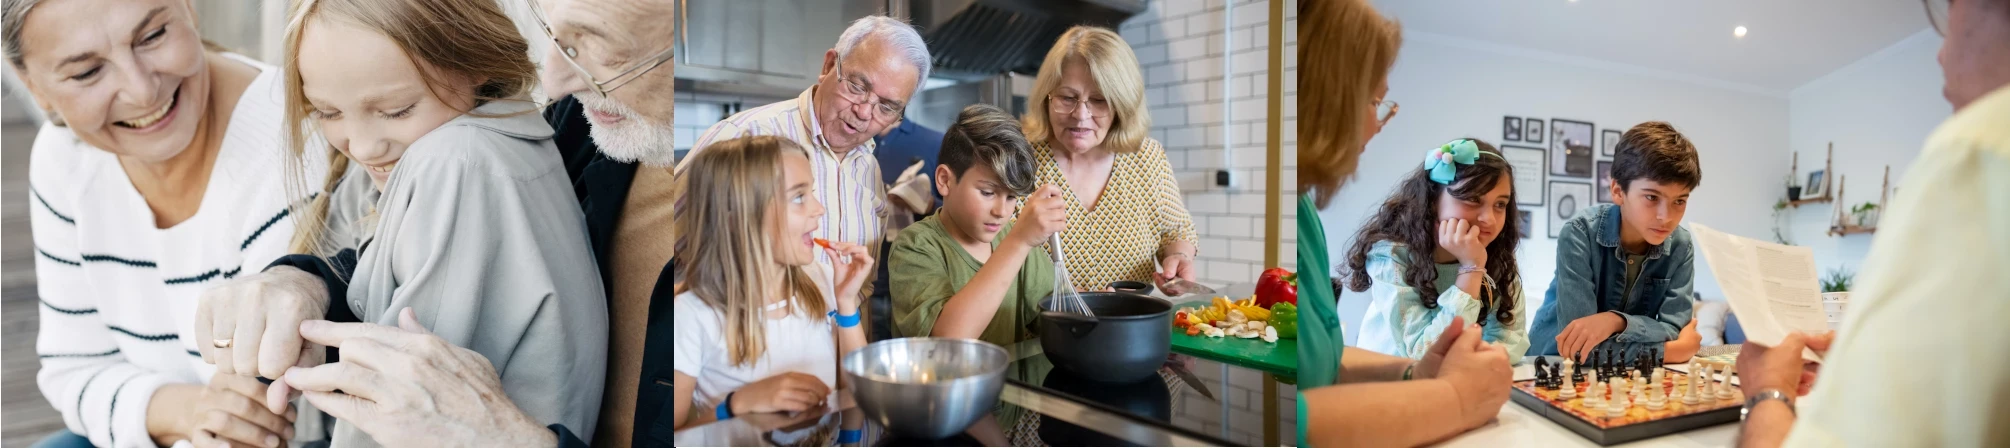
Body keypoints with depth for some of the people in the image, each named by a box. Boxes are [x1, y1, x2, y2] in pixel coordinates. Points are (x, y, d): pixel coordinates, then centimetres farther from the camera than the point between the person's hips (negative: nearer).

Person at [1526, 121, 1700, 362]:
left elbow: (1673, 331, -11)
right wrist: (1661, 346, -17)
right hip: (1556, 362, -3)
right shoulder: (1580, 233, -20)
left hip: (1624, 372, 3)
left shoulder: (1681, 246, -6)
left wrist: (1617, 321, -27)